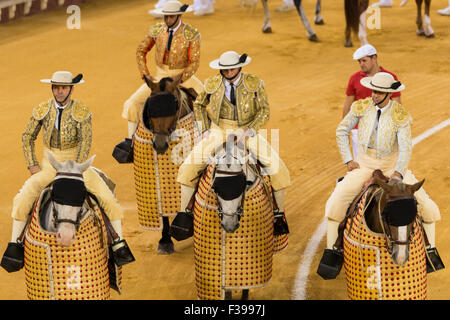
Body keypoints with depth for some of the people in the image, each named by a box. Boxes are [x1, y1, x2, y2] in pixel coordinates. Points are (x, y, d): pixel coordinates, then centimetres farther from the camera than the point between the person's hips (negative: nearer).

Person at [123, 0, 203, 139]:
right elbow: (141, 51, 6)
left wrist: (179, 78, -29)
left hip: (183, 77, -2)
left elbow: (194, 63, -14)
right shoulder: (156, 30, -6)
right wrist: (146, 75, -5)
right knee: (132, 104, -11)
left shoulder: (192, 34, -14)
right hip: (160, 76, 2)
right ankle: (131, 139, 7)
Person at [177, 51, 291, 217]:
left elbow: (264, 111, -5)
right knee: (189, 166, -18)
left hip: (247, 130, 0)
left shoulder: (254, 84, -7)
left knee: (277, 167, -14)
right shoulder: (212, 84, -3)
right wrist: (205, 130, 2)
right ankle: (184, 212, -1)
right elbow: (199, 105, 14)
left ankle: (279, 212, 8)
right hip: (219, 131, 1)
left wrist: (247, 131, -18)